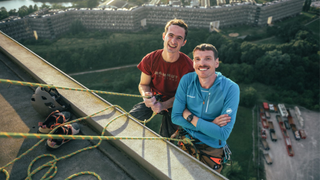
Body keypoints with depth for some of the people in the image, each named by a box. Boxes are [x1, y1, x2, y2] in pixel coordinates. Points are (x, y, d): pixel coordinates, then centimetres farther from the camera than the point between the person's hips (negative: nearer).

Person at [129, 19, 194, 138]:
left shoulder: (187, 66, -21)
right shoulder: (150, 60, -15)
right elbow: (143, 84, -2)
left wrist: (163, 105, -31)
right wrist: (146, 95, -27)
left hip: (173, 104, -1)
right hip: (154, 99, 2)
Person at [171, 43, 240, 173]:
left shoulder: (231, 88, -22)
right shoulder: (186, 80, -13)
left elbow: (223, 134, -26)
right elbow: (175, 117, -14)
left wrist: (190, 116, -22)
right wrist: (209, 124, -22)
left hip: (212, 148, -2)